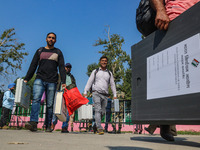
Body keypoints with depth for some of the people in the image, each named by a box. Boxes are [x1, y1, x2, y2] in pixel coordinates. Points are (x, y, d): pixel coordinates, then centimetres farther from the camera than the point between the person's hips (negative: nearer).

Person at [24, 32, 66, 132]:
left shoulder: (58, 52, 15)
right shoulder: (40, 51, 18)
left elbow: (61, 68, 6)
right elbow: (33, 66, 14)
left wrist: (63, 82, -7)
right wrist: (26, 79, 4)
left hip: (52, 82, 0)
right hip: (39, 79, 1)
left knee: (50, 104, -2)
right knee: (36, 99, -20)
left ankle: (48, 126, 4)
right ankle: (33, 123, -29)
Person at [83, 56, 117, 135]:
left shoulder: (109, 73, 18)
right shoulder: (95, 71, 13)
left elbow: (112, 84, 16)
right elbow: (89, 81, 9)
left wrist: (115, 95, 5)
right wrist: (85, 92, -2)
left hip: (105, 95, 3)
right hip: (96, 93, -3)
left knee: (102, 112, 3)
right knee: (98, 110, -15)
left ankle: (95, 125, 20)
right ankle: (99, 128, -18)